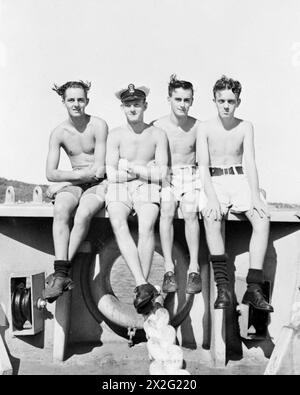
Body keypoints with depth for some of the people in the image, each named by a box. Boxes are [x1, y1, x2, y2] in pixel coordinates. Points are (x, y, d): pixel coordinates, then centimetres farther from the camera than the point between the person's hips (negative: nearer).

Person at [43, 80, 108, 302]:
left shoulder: (98, 126, -8)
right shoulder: (59, 133, 3)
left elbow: (99, 169, -12)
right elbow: (50, 173, -1)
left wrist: (64, 181, -9)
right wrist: (80, 174, -13)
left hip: (99, 184, -3)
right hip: (72, 185, 3)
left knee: (83, 214, -33)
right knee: (61, 211, -30)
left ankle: (62, 272, -28)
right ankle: (62, 272, -37)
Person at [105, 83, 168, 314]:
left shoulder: (158, 135, 7)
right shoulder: (115, 135, 7)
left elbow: (162, 174, 2)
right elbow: (111, 175, 0)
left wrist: (133, 168, -4)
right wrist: (146, 169, 0)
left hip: (147, 189, 0)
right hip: (119, 191, 1)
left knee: (147, 226, -32)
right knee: (118, 223, -32)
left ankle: (141, 290, -28)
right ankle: (143, 286, -37)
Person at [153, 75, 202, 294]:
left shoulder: (197, 127, 0)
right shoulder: (158, 126, -2)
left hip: (190, 176, 0)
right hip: (165, 178, 0)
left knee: (190, 212, -27)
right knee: (167, 212, -28)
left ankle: (194, 268, -24)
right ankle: (169, 269, -25)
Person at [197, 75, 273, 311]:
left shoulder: (246, 127, 7)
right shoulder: (205, 129, 2)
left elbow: (250, 163, -1)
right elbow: (203, 167, -5)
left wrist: (255, 196, -16)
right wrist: (212, 198, -21)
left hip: (240, 179, 2)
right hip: (214, 181, -2)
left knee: (262, 218, -26)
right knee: (211, 217, -33)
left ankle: (254, 287, -27)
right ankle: (223, 287, -33)